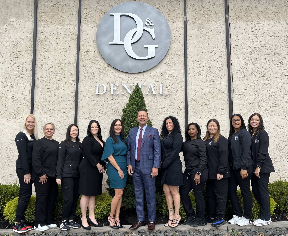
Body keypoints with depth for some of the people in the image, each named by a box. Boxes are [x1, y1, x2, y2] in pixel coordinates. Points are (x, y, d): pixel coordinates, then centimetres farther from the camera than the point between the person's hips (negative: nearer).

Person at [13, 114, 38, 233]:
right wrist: (26, 172, -18)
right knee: (25, 194, -8)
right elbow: (23, 154, -15)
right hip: (22, 168, -7)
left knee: (25, 194, 8)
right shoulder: (21, 135, -9)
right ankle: (17, 224, -2)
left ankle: (21, 221, 15)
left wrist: (30, 172, 7)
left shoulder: (34, 137, 13)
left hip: (30, 168, 7)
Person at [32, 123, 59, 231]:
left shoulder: (56, 144, 16)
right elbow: (35, 160, -10)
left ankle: (49, 221, 20)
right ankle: (40, 223, 6)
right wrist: (41, 174, -15)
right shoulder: (39, 143, -2)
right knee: (42, 198, -2)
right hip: (42, 176, -6)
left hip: (53, 176, 6)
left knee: (52, 198, 9)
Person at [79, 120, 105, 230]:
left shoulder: (100, 140, 16)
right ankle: (84, 219, 0)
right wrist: (98, 165, -13)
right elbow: (88, 154, -15)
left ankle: (91, 218, 13)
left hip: (97, 170, 8)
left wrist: (102, 166, 6)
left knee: (93, 194, 9)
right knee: (86, 194, -4)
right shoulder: (87, 139, -6)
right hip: (88, 169, -8)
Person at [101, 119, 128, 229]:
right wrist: (119, 169, -12)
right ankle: (111, 217, 7)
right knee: (119, 193, -8)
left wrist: (127, 167, 6)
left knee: (120, 194, 6)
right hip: (114, 168, -6)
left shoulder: (124, 140, 14)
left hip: (123, 168, 6)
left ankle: (117, 218, 11)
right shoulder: (110, 139, -3)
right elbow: (110, 156, -9)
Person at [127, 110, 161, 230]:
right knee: (138, 195, 11)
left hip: (148, 167, -4)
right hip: (135, 167, 4)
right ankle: (140, 220, 21)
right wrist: (129, 164, 3)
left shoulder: (153, 131, 1)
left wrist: (155, 167, -11)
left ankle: (151, 221, 14)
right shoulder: (132, 131, 13)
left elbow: (157, 150, -3)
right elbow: (129, 149, 14)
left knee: (150, 195, 2)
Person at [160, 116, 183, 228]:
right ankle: (171, 215, 11)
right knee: (166, 190, 5)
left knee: (174, 191, -2)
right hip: (165, 166, 8)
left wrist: (165, 163, -14)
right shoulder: (165, 136, 17)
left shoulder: (177, 136, -5)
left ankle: (177, 215, 7)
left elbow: (175, 152, -13)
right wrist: (162, 163, 3)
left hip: (173, 165, -8)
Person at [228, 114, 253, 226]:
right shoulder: (232, 135, 16)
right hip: (233, 167, 8)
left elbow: (246, 151, -14)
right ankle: (237, 215, 22)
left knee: (245, 192, 1)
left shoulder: (244, 133, -7)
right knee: (231, 190, 10)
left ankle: (247, 218, 11)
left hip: (243, 167, -8)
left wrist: (244, 168, -19)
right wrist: (230, 165, 10)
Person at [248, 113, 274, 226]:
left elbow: (262, 151, -14)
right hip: (254, 167, 7)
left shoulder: (262, 133, -8)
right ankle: (265, 214, 20)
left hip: (263, 167, -7)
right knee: (255, 191, 8)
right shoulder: (250, 134, 13)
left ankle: (266, 218, 7)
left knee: (263, 191, -3)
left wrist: (258, 167, -17)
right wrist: (252, 167, 8)